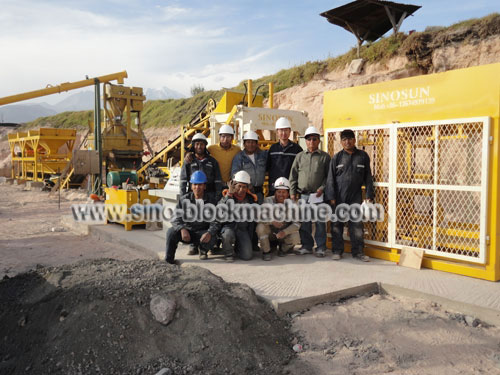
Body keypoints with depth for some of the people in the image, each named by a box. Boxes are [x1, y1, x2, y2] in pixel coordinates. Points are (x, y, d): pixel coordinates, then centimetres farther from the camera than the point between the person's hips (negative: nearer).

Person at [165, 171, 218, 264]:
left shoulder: (211, 200, -3)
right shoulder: (184, 199, 1)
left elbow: (215, 221, -8)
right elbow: (176, 219, -5)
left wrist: (210, 233, -31)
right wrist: (182, 229, -28)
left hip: (203, 232, -1)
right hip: (187, 231, 1)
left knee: (211, 239, -33)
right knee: (171, 231, -28)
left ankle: (203, 250, 6)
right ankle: (169, 259, -6)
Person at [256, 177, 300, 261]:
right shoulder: (268, 201, -11)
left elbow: (296, 224, -15)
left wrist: (284, 232, -33)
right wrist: (272, 221, -43)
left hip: (286, 233, 1)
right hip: (270, 233, -1)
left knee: (295, 238, -28)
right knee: (260, 226, -30)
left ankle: (283, 248, 7)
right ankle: (266, 251, -9)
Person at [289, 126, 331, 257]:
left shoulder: (325, 156, 5)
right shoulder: (300, 156, 11)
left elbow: (329, 176, 3)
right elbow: (293, 176, 10)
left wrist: (322, 188, -10)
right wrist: (293, 192, 4)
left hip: (318, 195, -2)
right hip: (303, 195, 3)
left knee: (320, 222, 0)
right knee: (304, 222, 7)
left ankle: (321, 247, 10)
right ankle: (307, 246, 19)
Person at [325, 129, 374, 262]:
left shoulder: (363, 156, 5)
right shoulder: (337, 157, 3)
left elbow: (368, 177, 8)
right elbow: (331, 178, 1)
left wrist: (369, 195, 2)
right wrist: (331, 196, -6)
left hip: (355, 196, 0)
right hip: (338, 197, 0)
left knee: (357, 225, 1)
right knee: (337, 225, 5)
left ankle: (358, 251, 12)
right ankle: (337, 251, 15)